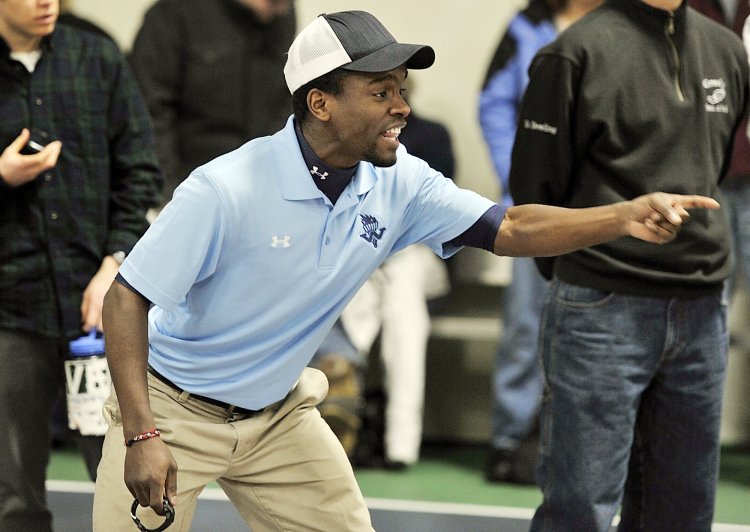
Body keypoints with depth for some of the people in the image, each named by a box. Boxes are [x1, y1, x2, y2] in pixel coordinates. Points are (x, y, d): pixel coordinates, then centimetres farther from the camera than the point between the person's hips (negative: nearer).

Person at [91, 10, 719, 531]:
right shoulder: (226, 190, -27)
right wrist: (142, 435, -28)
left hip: (279, 411, 6)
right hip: (173, 409, -6)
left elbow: (508, 229, -9)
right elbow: (128, 298, -23)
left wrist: (626, 217, -25)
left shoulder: (398, 184, -10)